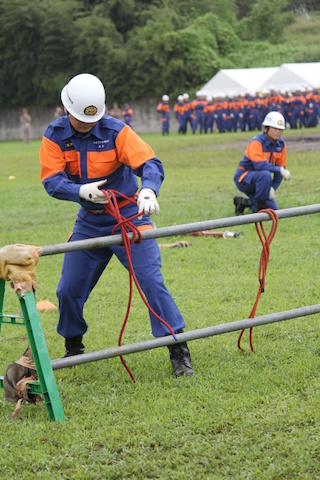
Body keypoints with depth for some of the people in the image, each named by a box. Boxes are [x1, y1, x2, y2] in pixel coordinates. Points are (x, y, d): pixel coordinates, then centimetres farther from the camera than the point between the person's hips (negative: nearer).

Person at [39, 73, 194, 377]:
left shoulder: (115, 131, -15)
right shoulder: (55, 135, -6)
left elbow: (150, 163, -24)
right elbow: (52, 181, -14)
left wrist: (149, 189, -46)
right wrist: (81, 191, -34)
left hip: (128, 215, -4)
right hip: (89, 221, 4)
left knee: (151, 281, -14)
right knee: (68, 289, 5)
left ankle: (179, 352, -8)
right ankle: (73, 349, 28)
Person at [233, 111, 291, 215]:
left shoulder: (281, 144, -1)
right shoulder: (256, 142, -23)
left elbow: (280, 167, 1)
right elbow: (260, 165, -36)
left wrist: (273, 188, -10)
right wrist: (280, 170, -36)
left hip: (257, 181, 7)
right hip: (244, 179, -7)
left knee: (273, 210, 0)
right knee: (265, 174, -37)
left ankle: (244, 202, 19)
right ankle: (260, 207, -22)